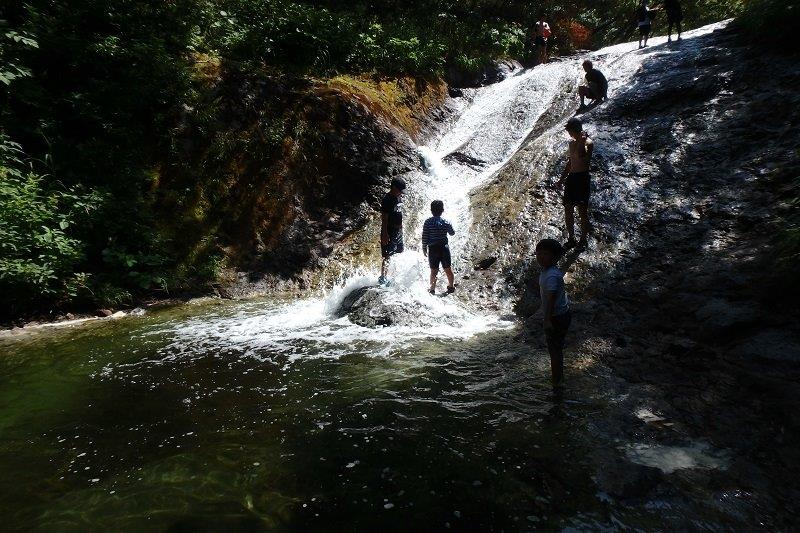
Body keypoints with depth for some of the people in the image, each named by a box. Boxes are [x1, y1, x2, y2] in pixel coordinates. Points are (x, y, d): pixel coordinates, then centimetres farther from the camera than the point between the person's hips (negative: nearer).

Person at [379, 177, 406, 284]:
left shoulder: (399, 197, 8)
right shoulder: (387, 199, -18)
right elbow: (384, 218, -20)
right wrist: (385, 234, -22)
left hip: (398, 231, 9)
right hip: (389, 232, -9)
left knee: (399, 253, 17)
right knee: (387, 256, -3)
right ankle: (382, 277, 7)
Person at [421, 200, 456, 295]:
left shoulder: (428, 222, -8)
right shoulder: (446, 222, -3)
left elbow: (424, 237, -8)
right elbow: (452, 233, 13)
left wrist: (424, 248, 3)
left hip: (433, 249, -1)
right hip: (444, 247, 2)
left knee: (434, 270, 5)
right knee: (448, 269, 13)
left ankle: (432, 288, 9)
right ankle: (451, 286, 26)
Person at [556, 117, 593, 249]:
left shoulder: (588, 143, -12)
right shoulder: (572, 143, 11)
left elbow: (584, 161, -27)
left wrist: (582, 143, -28)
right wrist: (563, 177, 23)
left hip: (582, 178, -7)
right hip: (571, 177, 8)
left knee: (582, 211, 1)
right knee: (568, 210, 11)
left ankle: (584, 239, 16)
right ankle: (571, 238, 24)